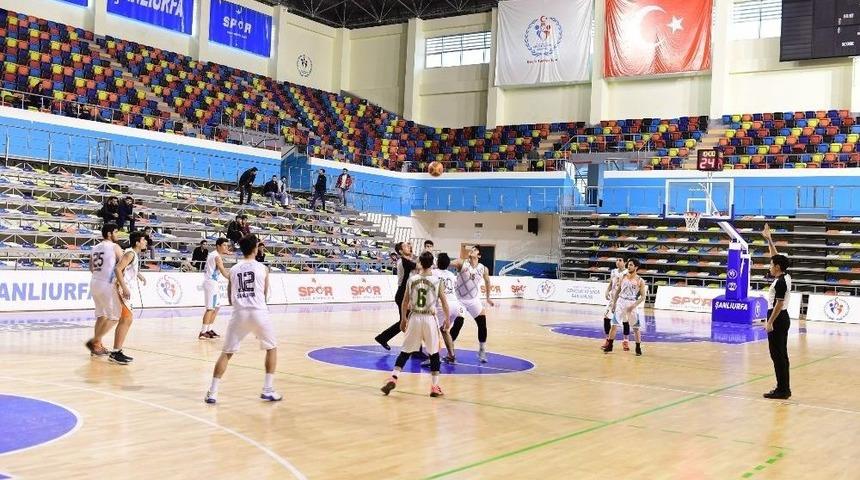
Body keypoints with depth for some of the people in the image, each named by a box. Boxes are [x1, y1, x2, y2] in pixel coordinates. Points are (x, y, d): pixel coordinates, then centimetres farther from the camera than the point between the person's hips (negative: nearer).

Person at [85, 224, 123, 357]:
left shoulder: (95, 248, 14)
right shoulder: (114, 247, -7)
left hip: (94, 283, 8)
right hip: (107, 285, -8)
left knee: (101, 316, 16)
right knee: (114, 317, 1)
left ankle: (97, 346, 16)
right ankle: (94, 341, -6)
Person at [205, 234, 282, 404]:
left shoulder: (233, 269, 12)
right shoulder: (262, 268, 6)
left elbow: (230, 299, 16)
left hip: (239, 313, 2)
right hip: (259, 312, -2)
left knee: (226, 353, 11)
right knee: (272, 348, 18)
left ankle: (212, 392, 4)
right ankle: (268, 390, 12)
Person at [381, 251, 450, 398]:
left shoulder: (411, 280, 0)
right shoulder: (437, 281, -5)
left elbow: (405, 302, 5)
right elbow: (444, 302, -1)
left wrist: (403, 319, 17)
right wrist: (447, 319, 12)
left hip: (414, 318, 2)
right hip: (430, 319, -2)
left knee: (405, 351, 11)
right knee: (434, 353, 10)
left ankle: (393, 378, -1)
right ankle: (435, 386, 9)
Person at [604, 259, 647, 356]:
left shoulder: (640, 281, -4)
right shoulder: (623, 277, 5)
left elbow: (643, 296, -5)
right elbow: (617, 291, 13)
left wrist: (634, 305, -17)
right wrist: (614, 303, 7)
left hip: (632, 304, -3)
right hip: (621, 302, 3)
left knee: (636, 328, 1)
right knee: (614, 324, 0)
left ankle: (638, 348, 13)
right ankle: (609, 346, 10)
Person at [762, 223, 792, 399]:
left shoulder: (780, 282, -18)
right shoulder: (785, 276, 9)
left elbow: (779, 304, -21)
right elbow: (777, 256, 20)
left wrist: (770, 322, -20)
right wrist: (769, 239, 22)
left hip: (778, 320, -10)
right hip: (783, 319, 10)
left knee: (777, 355, -7)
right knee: (781, 355, 12)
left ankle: (781, 390, -6)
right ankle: (784, 388, 15)